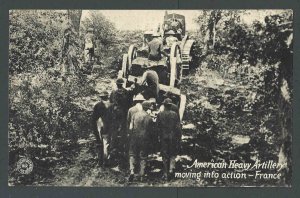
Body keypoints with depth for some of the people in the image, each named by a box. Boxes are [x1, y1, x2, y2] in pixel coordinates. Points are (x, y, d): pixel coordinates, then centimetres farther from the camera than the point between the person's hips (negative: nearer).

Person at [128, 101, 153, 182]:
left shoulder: (135, 115, -3)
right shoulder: (149, 117, -7)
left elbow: (130, 128, -5)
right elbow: (149, 130, -4)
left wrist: (130, 136, 8)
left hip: (134, 137, 1)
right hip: (144, 138, -1)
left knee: (132, 155, 10)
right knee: (143, 157, 8)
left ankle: (132, 171, -10)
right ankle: (142, 176, 10)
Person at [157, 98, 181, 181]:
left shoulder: (160, 114, -4)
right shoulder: (175, 114, -3)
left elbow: (157, 127, -2)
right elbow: (178, 128, -3)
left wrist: (158, 137, 9)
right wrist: (179, 139, 4)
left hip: (163, 137, 0)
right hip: (173, 137, 0)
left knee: (164, 156, 7)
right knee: (172, 154, 14)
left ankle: (166, 174, 10)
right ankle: (171, 168, -7)